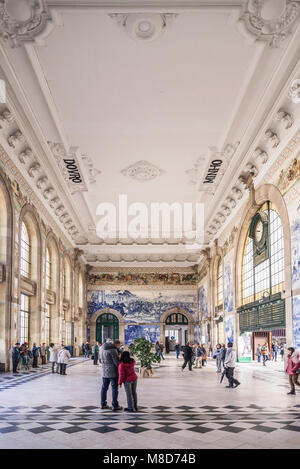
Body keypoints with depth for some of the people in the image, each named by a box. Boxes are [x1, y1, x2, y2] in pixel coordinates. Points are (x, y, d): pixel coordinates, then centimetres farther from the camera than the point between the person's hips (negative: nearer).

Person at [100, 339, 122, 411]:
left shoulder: (102, 348, 8)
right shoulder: (112, 350, -18)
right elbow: (116, 362, -17)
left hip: (104, 372, 7)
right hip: (113, 373, -7)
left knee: (104, 388, 14)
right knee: (114, 388, 1)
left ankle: (103, 404, 20)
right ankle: (115, 406, 5)